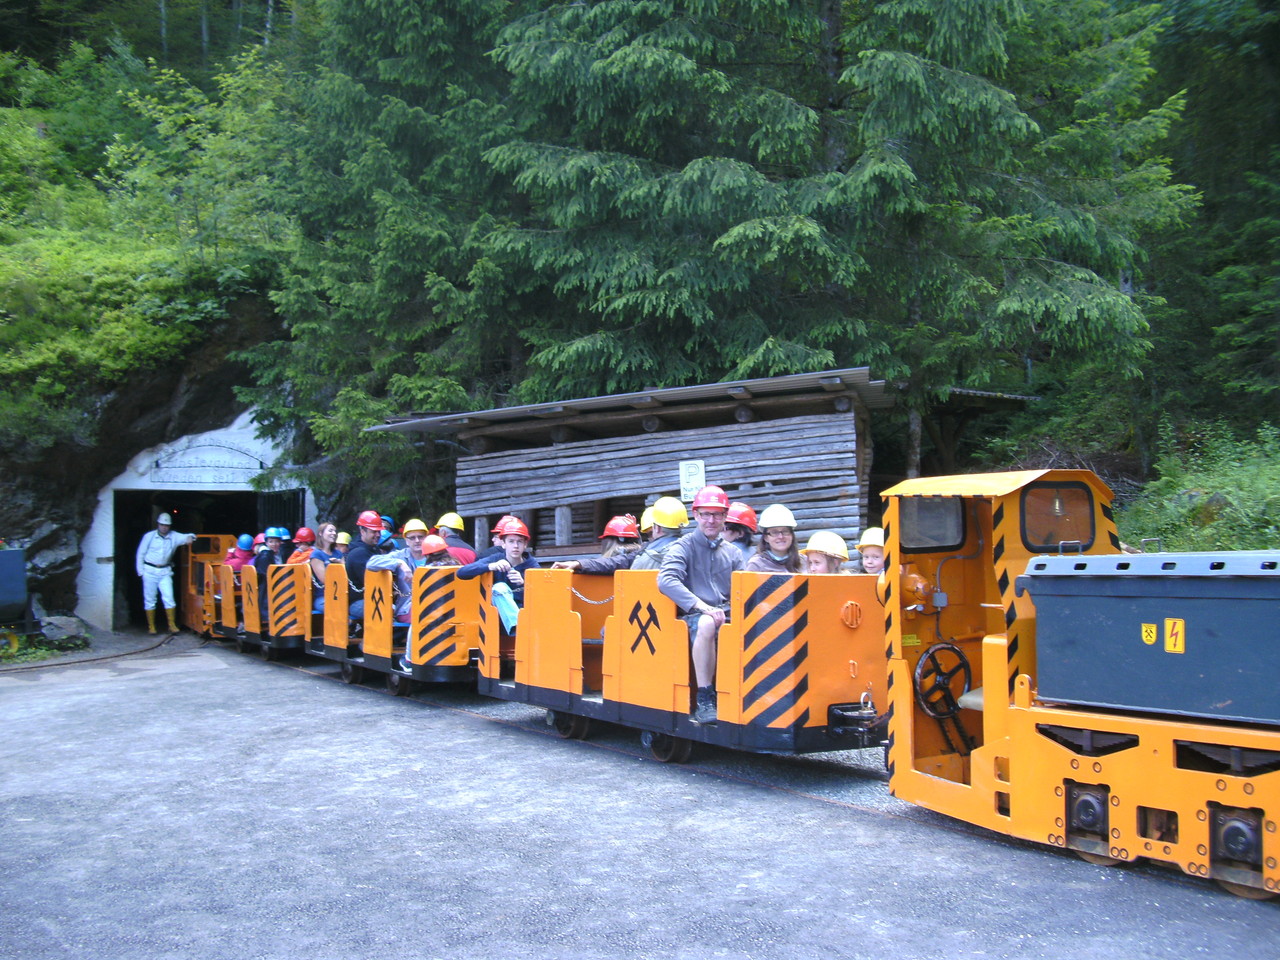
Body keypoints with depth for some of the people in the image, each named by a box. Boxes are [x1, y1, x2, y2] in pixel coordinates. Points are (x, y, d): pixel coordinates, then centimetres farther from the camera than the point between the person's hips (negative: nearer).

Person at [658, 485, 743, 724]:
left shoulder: (733, 553, 20)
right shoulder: (684, 547, 6)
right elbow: (666, 580, -12)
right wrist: (703, 607, -23)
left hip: (727, 616, 3)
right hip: (693, 616, -3)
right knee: (706, 623, -38)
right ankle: (704, 701, -32)